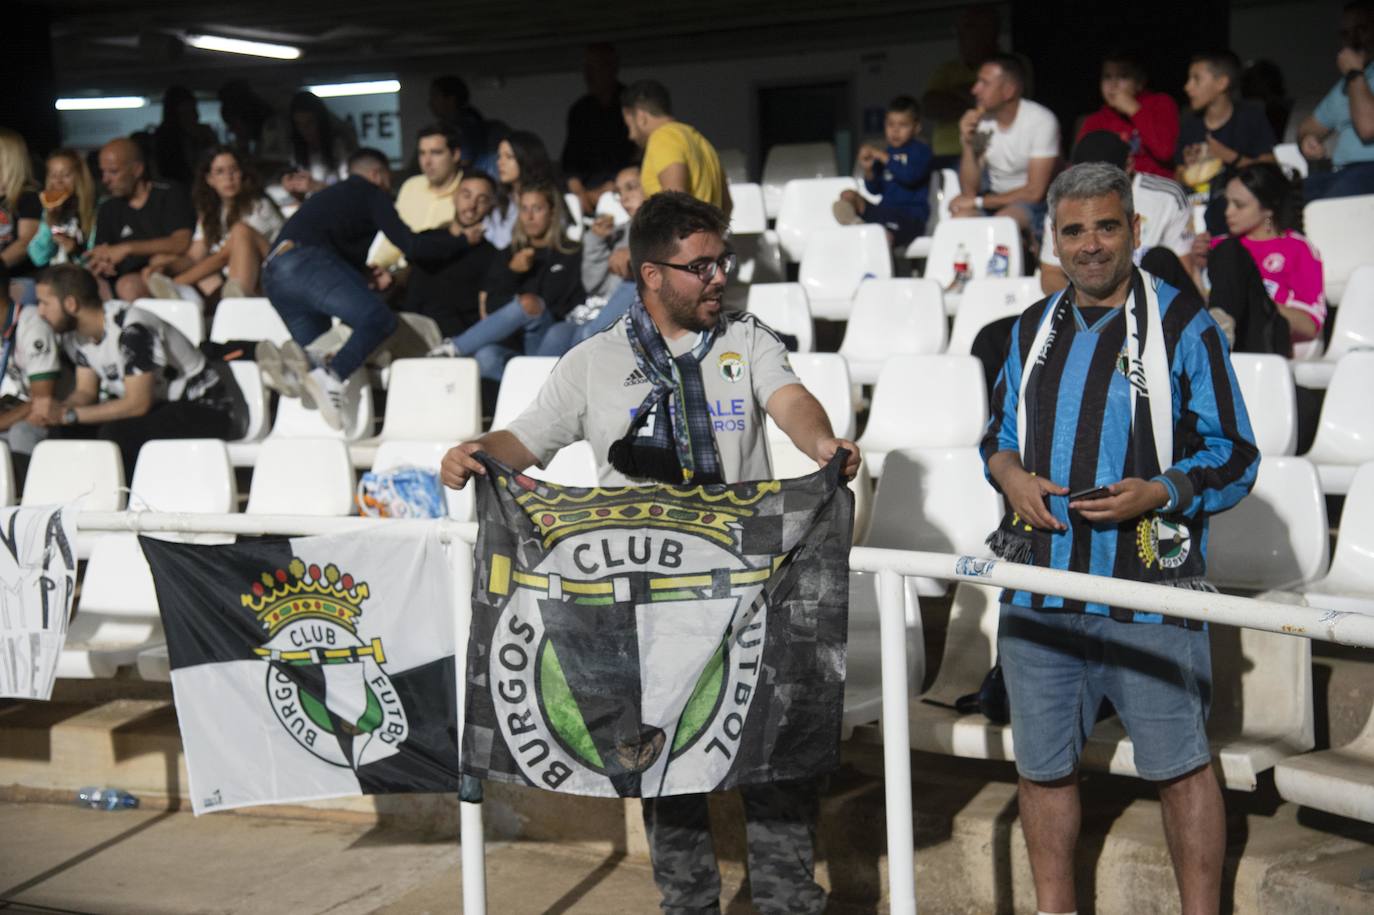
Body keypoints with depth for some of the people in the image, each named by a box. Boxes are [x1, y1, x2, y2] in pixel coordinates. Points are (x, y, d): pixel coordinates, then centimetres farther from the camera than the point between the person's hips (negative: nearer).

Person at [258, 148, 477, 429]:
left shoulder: (331, 195, 38)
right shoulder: (370, 193, 14)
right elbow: (410, 245, 6)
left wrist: (367, 275, 32)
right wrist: (461, 239, 17)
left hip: (273, 274, 8)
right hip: (305, 262, -8)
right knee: (379, 320, -19)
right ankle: (331, 376, -42)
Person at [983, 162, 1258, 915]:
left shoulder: (1184, 325, -3)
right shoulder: (1032, 330, 13)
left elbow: (1233, 459, -3)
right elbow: (998, 432, 23)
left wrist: (1158, 493, -20)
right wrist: (1010, 474, 0)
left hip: (1147, 593, -5)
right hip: (1038, 590, 5)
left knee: (1179, 764, 3)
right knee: (1042, 767, 13)